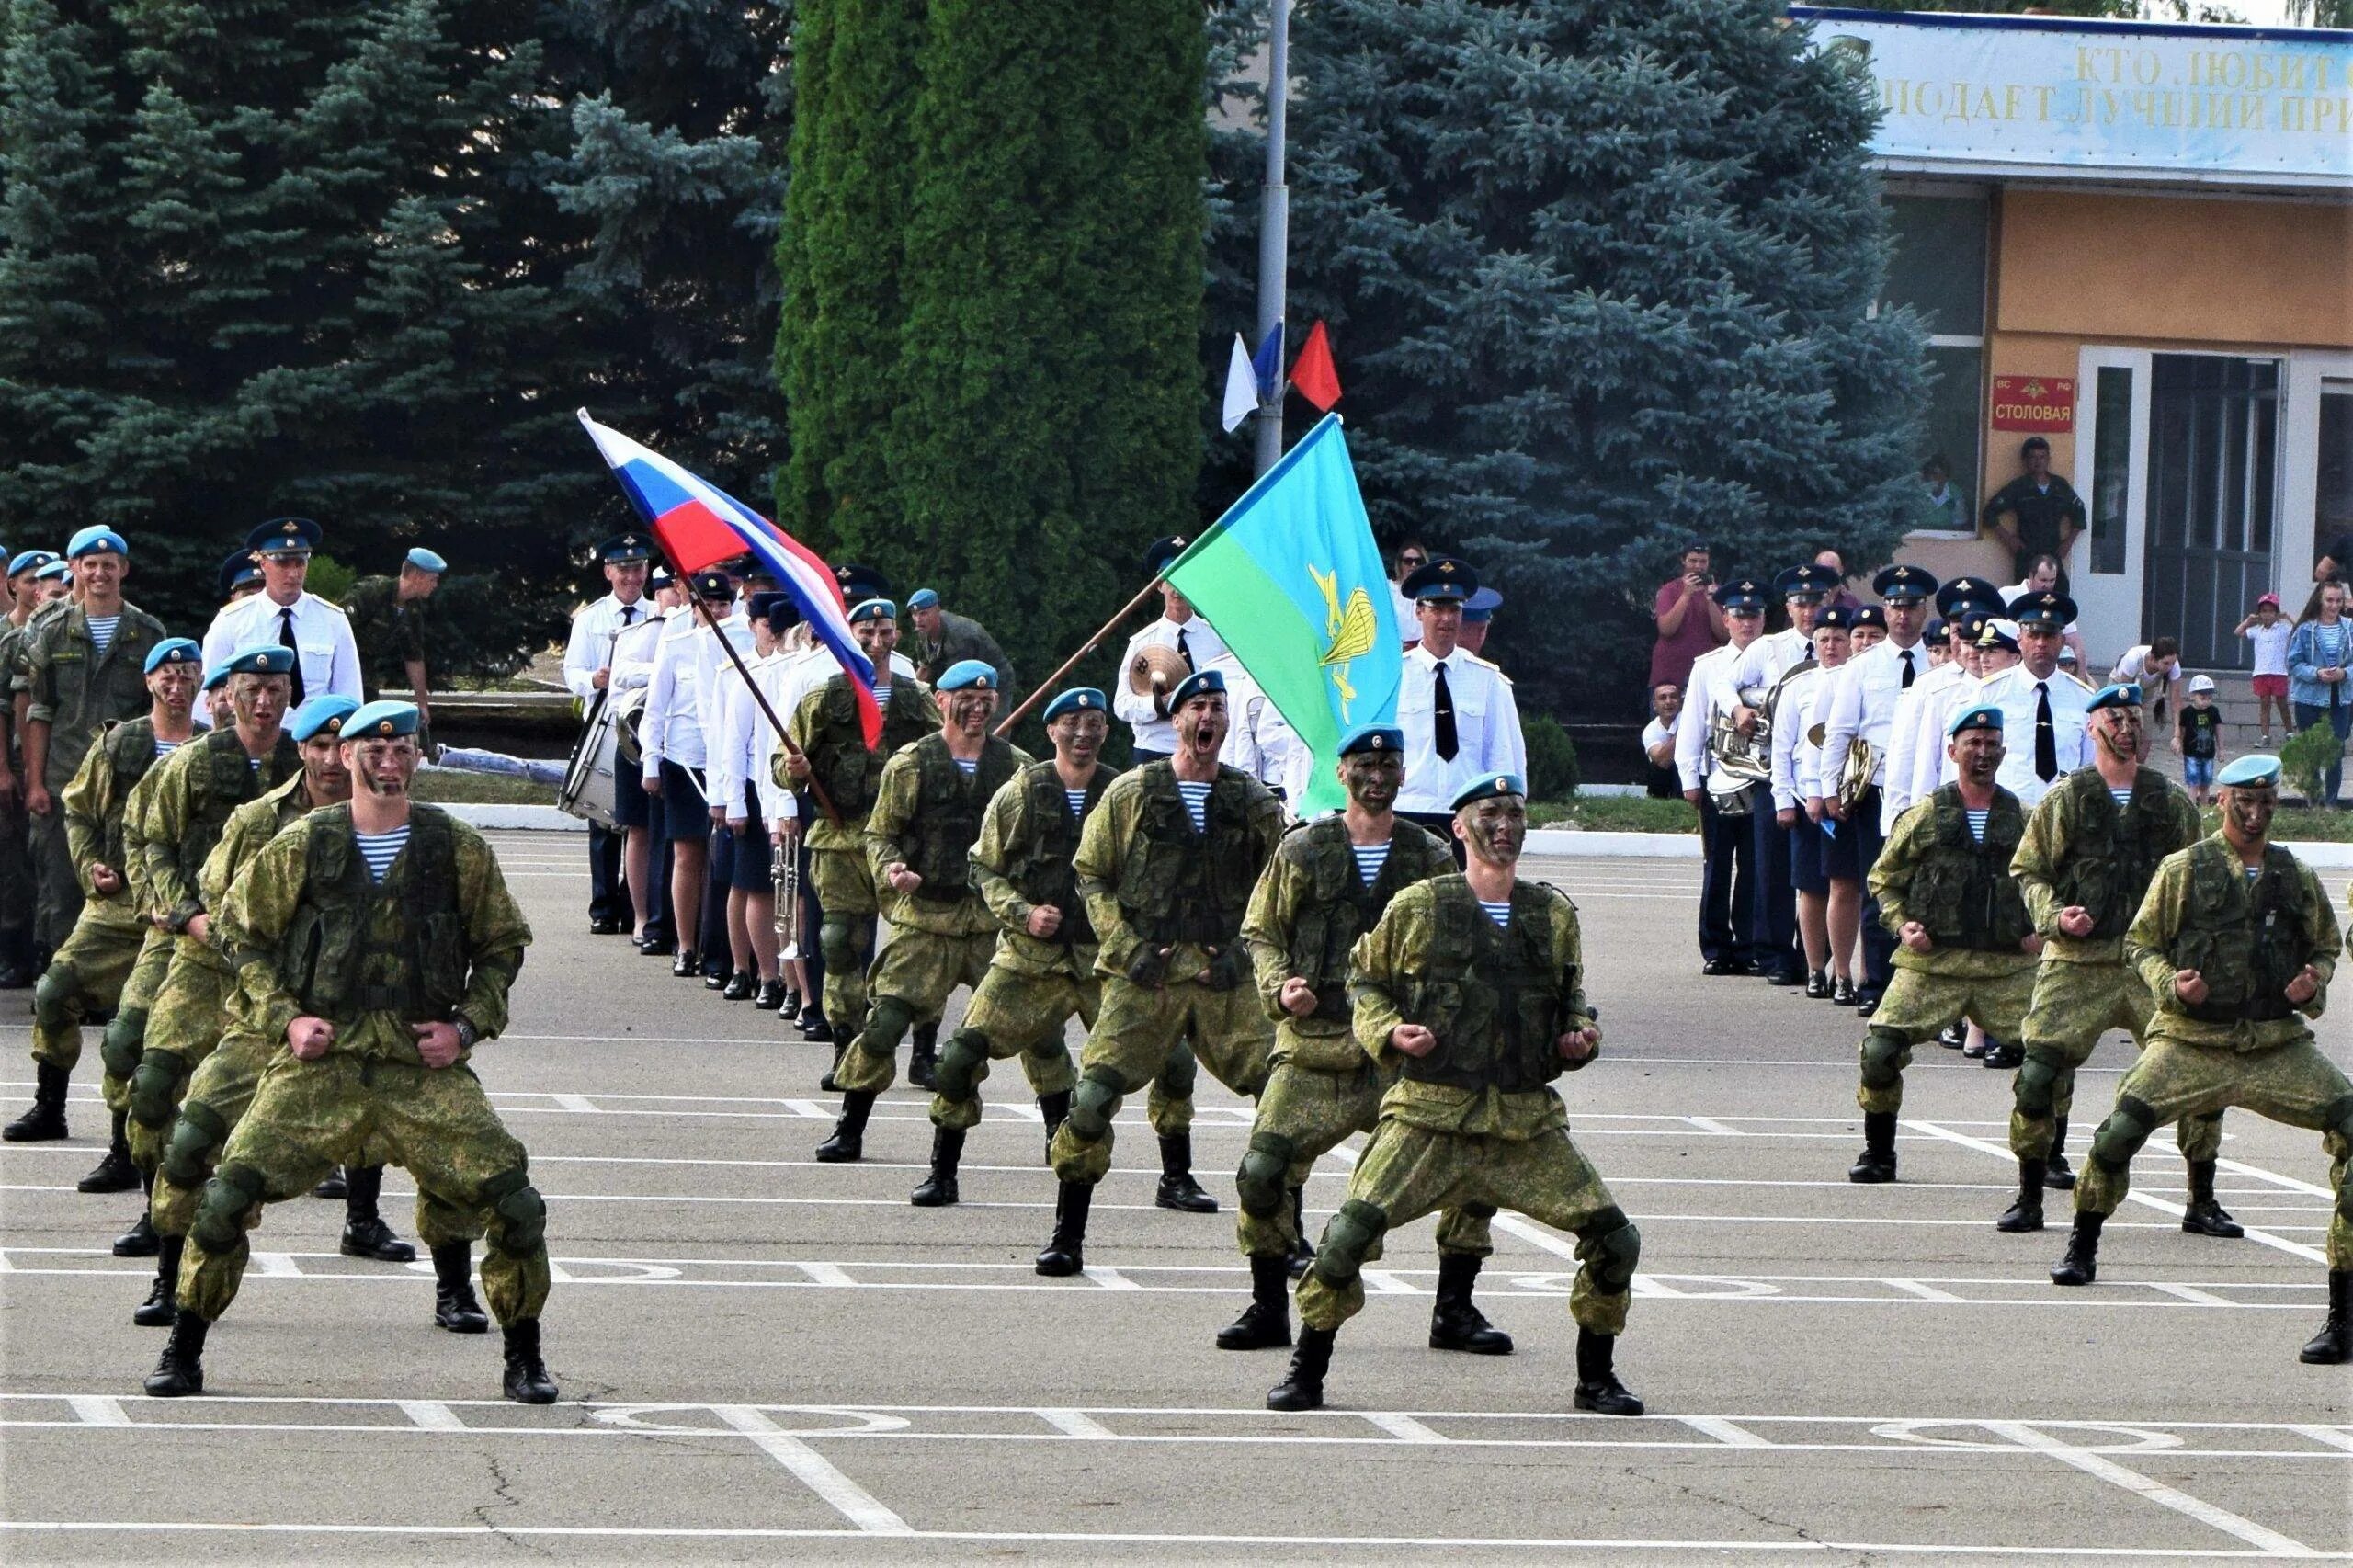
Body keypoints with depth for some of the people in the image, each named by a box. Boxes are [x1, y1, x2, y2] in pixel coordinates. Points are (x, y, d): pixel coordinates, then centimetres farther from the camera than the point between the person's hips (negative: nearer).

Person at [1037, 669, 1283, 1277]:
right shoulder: (1131, 794, 4)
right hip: (1144, 975, -2)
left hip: (1227, 976, 2)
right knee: (1093, 1096, -13)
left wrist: (1245, 945, 1)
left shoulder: (1253, 802, 9)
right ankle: (1066, 1236, -1)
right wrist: (1127, 945, -4)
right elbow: (1091, 874, 8)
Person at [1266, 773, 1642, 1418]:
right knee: (1351, 1229, -19)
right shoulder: (1417, 908, 3)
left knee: (1614, 1237, -6)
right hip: (1430, 1113, -3)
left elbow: (1572, 997, 25)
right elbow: (1365, 982, 12)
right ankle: (1306, 1372, -1)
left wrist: (1580, 1037, 4)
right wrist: (1388, 1032, -7)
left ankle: (1596, 1379, 14)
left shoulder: (1554, 915, 12)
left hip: (1526, 1119, 3)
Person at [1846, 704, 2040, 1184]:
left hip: (2007, 967, 1)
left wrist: (2041, 930, 4)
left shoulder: (2024, 820, 8)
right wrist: (1902, 924, -3)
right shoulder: (1923, 818, 5)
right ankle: (1878, 1153, 6)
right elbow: (1883, 878, 13)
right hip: (1931, 965, -1)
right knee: (1880, 1050, -15)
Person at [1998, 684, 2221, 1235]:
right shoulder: (2065, 799, 6)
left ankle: (2202, 1204, 9)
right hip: (2077, 963, -2)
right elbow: (2027, 870, 9)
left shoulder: (2171, 801, 12)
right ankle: (2029, 1200, 4)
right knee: (2038, 1074, -12)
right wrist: (2055, 916, -8)